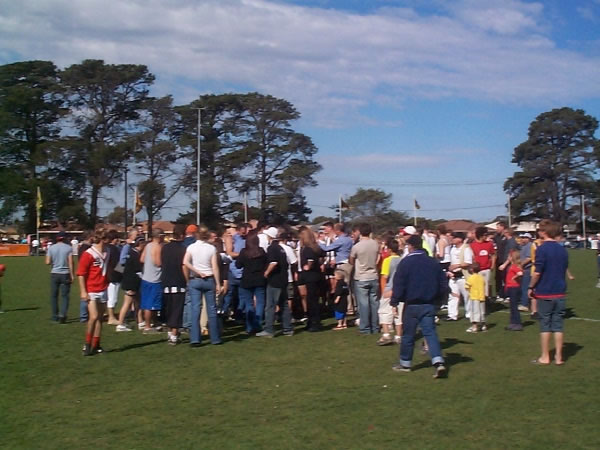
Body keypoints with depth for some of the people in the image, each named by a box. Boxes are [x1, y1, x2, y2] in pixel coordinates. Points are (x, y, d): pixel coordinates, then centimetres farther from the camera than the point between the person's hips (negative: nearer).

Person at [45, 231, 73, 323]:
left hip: (54, 274, 2)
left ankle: (55, 316, 16)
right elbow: (70, 263, -7)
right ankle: (62, 314, -14)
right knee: (65, 295, 2)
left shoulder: (51, 248, 1)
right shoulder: (68, 248, -4)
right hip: (65, 274, -2)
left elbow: (48, 262, 0)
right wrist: (72, 275, -3)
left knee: (54, 295, 12)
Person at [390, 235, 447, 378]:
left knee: (408, 334, 9)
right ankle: (438, 362, -14)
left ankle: (405, 363, 21)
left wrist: (395, 302, -4)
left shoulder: (405, 262, -9)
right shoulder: (433, 263, 6)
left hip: (411, 305, -3)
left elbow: (398, 285, -10)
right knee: (430, 332, 1)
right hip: (429, 305, 4)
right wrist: (436, 299, 20)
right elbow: (443, 284, 10)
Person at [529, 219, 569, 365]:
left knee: (545, 325, 4)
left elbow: (537, 272, -17)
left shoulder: (542, 249, -14)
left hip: (544, 293, -5)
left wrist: (531, 287, -5)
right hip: (560, 293, 5)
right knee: (558, 325, 9)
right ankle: (558, 357, 12)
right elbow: (564, 270, 12)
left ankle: (545, 357, 10)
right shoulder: (562, 250, 6)